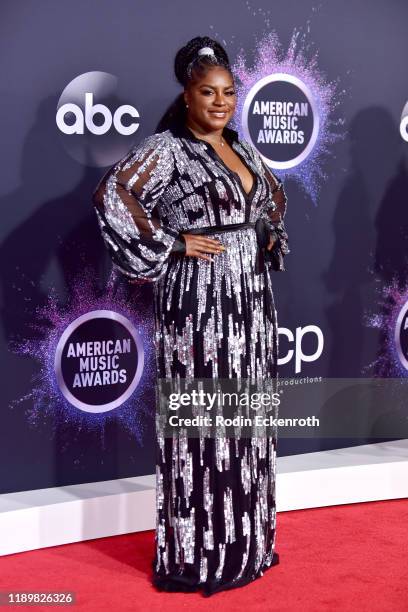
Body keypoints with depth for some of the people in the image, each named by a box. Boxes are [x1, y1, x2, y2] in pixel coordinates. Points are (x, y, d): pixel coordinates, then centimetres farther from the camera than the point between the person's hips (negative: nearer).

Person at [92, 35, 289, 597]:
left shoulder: (242, 148, 14)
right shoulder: (166, 147, -9)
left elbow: (274, 195, 31)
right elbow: (111, 197, -23)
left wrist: (269, 236, 13)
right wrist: (172, 244, -19)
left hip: (252, 296, 8)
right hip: (200, 302, -7)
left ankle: (245, 542, 26)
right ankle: (197, 554, 9)